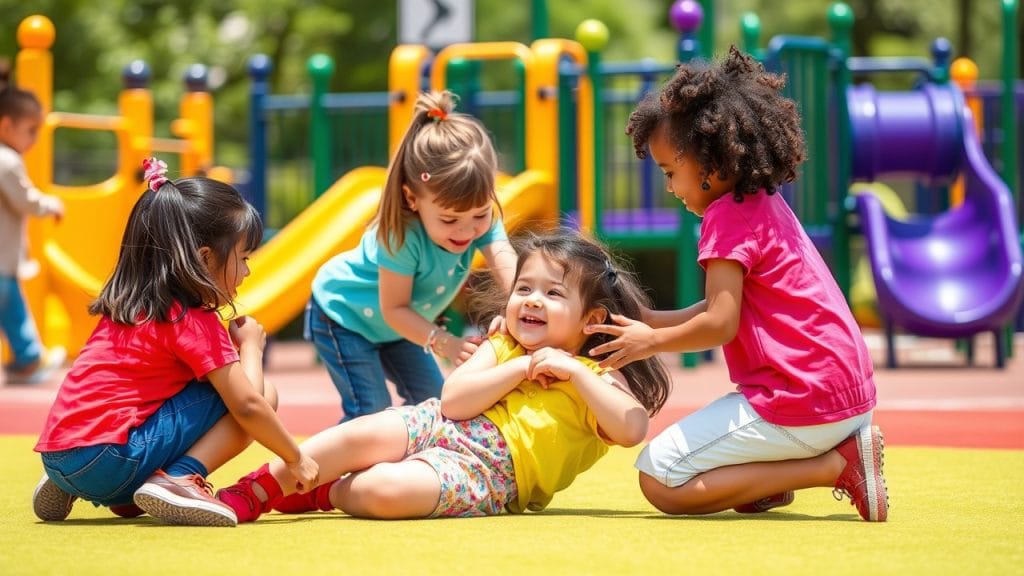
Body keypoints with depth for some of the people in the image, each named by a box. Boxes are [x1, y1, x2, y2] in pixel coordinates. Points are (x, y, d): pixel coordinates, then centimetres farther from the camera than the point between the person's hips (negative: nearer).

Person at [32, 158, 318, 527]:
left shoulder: (126, 307, 19)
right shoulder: (195, 321, -5)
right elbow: (247, 405, -8)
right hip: (109, 463, -8)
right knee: (265, 395, -4)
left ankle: (124, 496, 16)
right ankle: (178, 480, -16)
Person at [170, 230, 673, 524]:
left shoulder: (595, 378, 4)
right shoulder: (502, 346, 15)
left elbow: (633, 429, -17)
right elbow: (452, 400, -1)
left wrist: (573, 370, -17)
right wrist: (523, 367, -9)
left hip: (489, 475, -5)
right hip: (439, 427, 5)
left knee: (387, 490, -34)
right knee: (363, 435, -26)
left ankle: (322, 493, -6)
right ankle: (246, 495, -16)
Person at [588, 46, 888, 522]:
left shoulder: (728, 218, -13)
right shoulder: (763, 204, 17)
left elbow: (719, 325, -18)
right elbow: (724, 306, 20)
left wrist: (652, 342, -3)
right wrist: (647, 320, 14)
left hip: (799, 402, -11)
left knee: (660, 482, -9)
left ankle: (836, 466, -12)